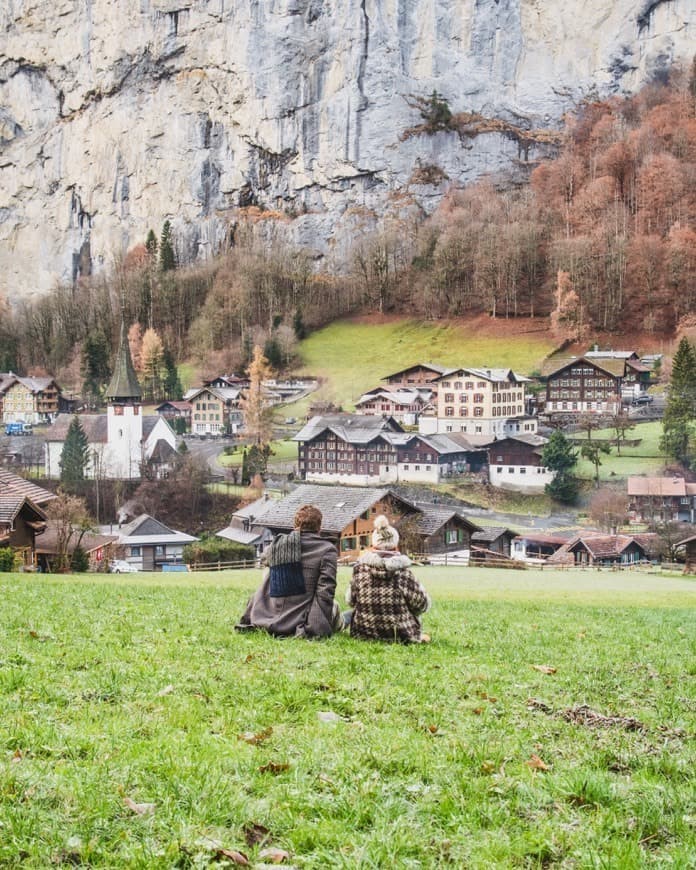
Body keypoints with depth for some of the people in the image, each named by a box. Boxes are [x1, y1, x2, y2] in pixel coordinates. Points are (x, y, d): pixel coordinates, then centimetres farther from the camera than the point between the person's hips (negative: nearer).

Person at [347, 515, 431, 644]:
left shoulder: (360, 566, -10)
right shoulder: (402, 571, -17)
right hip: (400, 635, -2)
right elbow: (422, 605, -10)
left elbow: (350, 600, 2)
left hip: (364, 632, 2)